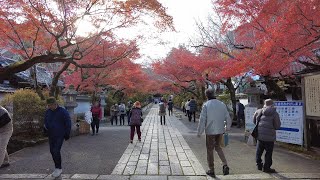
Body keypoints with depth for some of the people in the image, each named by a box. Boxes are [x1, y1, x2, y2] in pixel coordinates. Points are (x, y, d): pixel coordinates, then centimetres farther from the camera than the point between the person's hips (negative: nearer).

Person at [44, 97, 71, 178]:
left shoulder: (63, 111, -13)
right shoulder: (48, 111, 5)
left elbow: (68, 123, -9)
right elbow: (45, 121, 19)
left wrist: (67, 134, -8)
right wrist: (46, 127, -2)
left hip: (59, 136, -7)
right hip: (51, 135, 7)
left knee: (56, 151, -11)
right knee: (52, 151, 11)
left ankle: (58, 168, 5)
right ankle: (57, 168, 25)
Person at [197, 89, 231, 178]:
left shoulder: (206, 105, -12)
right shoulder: (222, 104, 1)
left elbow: (202, 119, -14)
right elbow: (228, 118, 5)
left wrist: (199, 132, -5)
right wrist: (227, 128, 21)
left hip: (210, 131, -4)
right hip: (220, 130, 4)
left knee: (210, 150, 11)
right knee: (218, 147, 24)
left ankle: (211, 170, 20)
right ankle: (225, 165, 10)